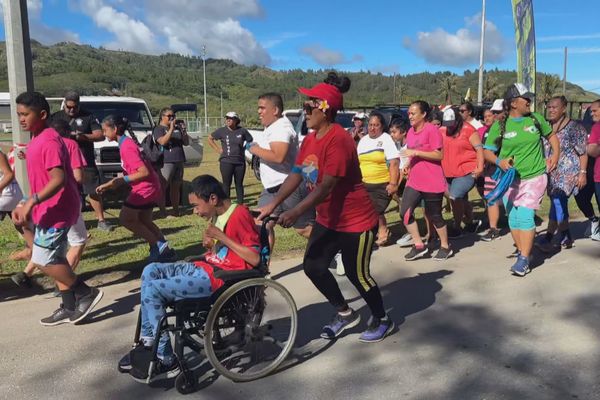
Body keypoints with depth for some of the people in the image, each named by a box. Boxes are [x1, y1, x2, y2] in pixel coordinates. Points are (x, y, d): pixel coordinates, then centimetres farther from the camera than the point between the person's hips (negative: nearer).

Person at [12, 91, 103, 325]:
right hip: (48, 210, 10)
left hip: (56, 211, -10)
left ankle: (87, 294, 7)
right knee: (55, 259, 13)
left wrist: (31, 202, -33)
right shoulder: (37, 140, 12)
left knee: (43, 261, -6)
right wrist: (30, 205, 18)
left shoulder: (49, 141, -19)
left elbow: (58, 179, -28)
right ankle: (70, 308, 22)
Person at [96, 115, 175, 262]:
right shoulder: (126, 143, 11)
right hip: (150, 187, 10)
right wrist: (111, 183, 13)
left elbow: (144, 172, -24)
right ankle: (165, 249, 22)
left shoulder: (126, 147, -18)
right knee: (144, 221, 19)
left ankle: (158, 245, 3)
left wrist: (121, 180, -19)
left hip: (145, 188, -10)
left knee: (125, 218, 1)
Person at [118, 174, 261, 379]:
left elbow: (254, 259, -21)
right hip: (205, 268, 10)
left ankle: (166, 359, -3)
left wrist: (221, 237, -20)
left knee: (152, 291, -13)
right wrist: (210, 246, 0)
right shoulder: (218, 216, 11)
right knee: (151, 271, 5)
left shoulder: (239, 214, -16)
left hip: (219, 278, -10)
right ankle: (147, 340, 7)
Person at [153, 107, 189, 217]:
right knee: (163, 187, -7)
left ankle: (176, 210, 14)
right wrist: (171, 129, -20)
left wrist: (184, 130, 0)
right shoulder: (158, 129, 1)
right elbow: (163, 141, -17)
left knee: (176, 187, 9)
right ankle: (162, 211, -5)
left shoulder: (177, 128, 17)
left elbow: (186, 143, 15)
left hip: (179, 161, 6)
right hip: (166, 162, -6)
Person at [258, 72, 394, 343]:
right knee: (313, 266, 8)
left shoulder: (338, 139, -24)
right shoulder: (310, 139, 4)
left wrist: (296, 212, -34)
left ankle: (382, 320, 30)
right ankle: (345, 313, 29)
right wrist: (273, 204, -8)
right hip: (328, 220, 9)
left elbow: (326, 186, -29)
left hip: (356, 221, -9)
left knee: (357, 274, 4)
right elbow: (297, 174, 2)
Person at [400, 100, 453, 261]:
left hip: (432, 182, -7)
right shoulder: (411, 131, 12)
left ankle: (445, 247, 24)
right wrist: (408, 165, 9)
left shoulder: (432, 130, -12)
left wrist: (416, 152, -22)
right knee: (405, 212, -4)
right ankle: (419, 246, 10)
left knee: (434, 216, 4)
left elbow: (439, 155, -17)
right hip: (414, 181, 7)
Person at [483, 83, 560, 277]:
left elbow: (551, 135, 18)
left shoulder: (536, 119, 2)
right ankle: (523, 252, 23)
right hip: (510, 180, 1)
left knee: (526, 216, -12)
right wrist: (499, 161, -18)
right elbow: (487, 151, 0)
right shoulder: (499, 126, -3)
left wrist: (555, 154, 4)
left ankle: (523, 260, -6)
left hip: (535, 177, -1)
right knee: (513, 219, 5)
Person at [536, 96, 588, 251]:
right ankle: (566, 237, 22)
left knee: (557, 203, -16)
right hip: (551, 173, 6)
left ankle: (548, 238, -17)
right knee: (560, 204, 11)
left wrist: (583, 173, -11)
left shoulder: (575, 127, -5)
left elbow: (583, 152, -5)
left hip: (568, 173, -6)